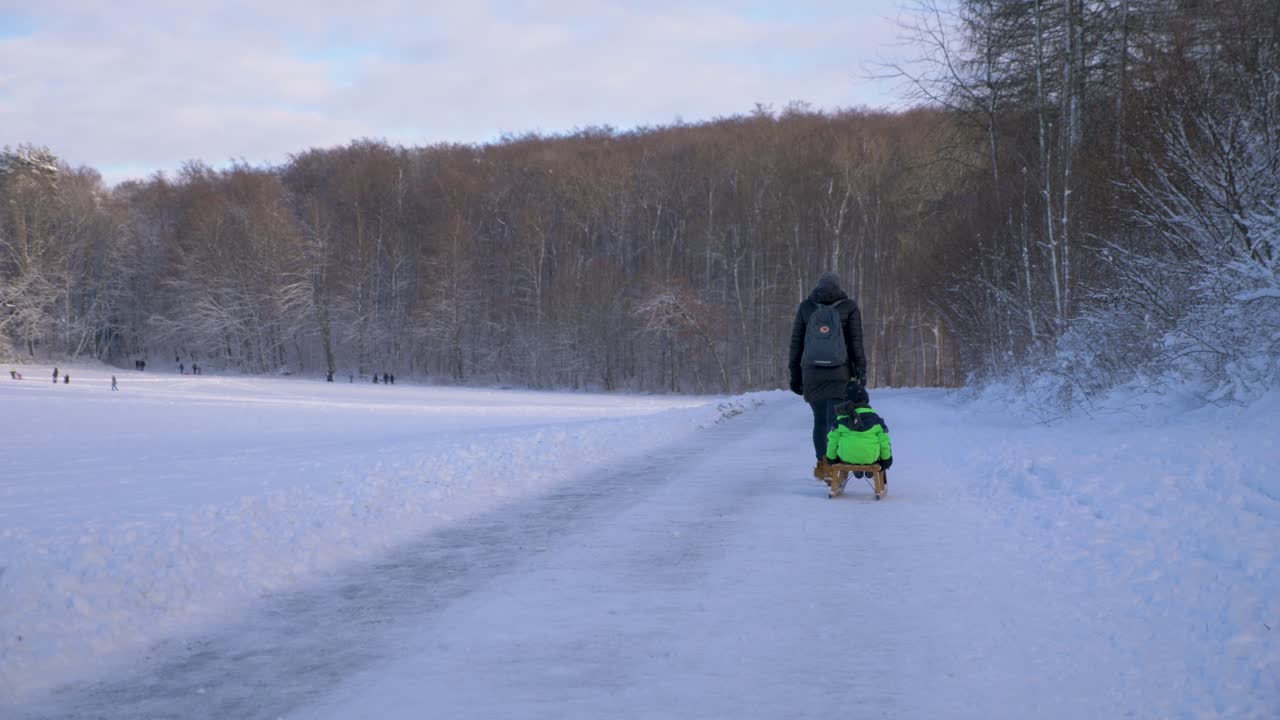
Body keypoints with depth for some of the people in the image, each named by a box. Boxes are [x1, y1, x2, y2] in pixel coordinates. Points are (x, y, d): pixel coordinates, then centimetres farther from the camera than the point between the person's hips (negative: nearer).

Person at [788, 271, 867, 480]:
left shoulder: (805, 307, 7)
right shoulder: (849, 307, 2)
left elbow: (796, 343, 7)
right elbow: (856, 342, -2)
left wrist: (795, 374, 11)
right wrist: (861, 371, 3)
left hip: (812, 373, 2)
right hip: (840, 373, -2)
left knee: (819, 419, 14)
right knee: (835, 419, -5)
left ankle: (821, 464, 22)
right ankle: (831, 462, -18)